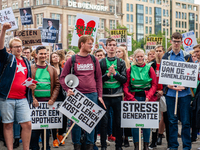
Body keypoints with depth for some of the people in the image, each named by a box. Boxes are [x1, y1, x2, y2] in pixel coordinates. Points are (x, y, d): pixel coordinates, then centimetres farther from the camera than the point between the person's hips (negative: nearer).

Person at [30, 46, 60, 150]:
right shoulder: (31, 69, 5)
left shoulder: (52, 70, 12)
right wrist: (32, 98, -11)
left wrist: (53, 99, -4)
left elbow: (57, 85, 9)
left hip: (48, 101, 2)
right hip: (35, 101, -2)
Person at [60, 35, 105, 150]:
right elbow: (63, 77, 4)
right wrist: (68, 90, -11)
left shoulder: (94, 60, 10)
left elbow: (98, 78, 11)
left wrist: (99, 95, 6)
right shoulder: (72, 60, 2)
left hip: (92, 95, 2)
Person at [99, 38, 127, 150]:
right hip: (105, 95, -1)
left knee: (119, 122, 6)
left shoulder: (121, 63, 8)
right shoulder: (101, 62, 4)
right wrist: (107, 74, -16)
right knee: (104, 121, 2)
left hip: (117, 95, 1)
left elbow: (124, 79, 1)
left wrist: (115, 73, -13)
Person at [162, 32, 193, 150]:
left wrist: (184, 86, -12)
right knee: (172, 120, 6)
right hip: (170, 92, 1)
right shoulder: (166, 56, 8)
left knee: (185, 121, 2)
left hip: (184, 92, -1)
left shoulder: (187, 56, 5)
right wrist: (168, 85, -10)